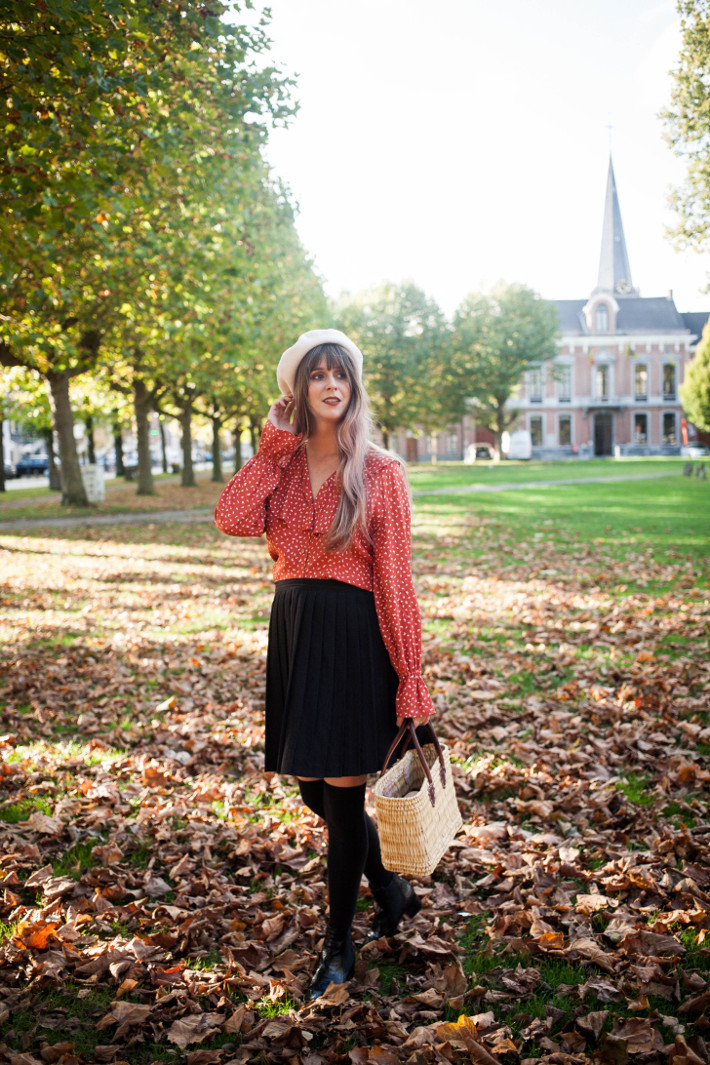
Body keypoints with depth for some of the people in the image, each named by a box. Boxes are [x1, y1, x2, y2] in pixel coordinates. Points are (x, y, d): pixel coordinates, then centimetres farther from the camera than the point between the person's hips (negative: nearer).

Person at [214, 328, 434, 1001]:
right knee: (315, 789, 14)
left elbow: (395, 579, -8)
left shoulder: (379, 474, -4)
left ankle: (339, 945, 23)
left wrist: (411, 677, -11)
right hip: (293, 632, 5)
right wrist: (274, 446, -8)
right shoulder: (281, 465, 8)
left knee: (341, 791, 3)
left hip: (354, 635, -5)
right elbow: (234, 521, -12)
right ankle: (393, 893, 39)